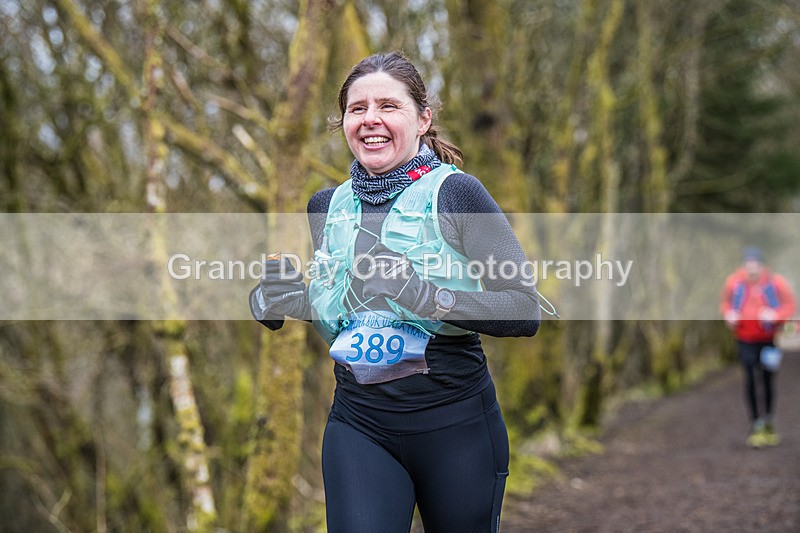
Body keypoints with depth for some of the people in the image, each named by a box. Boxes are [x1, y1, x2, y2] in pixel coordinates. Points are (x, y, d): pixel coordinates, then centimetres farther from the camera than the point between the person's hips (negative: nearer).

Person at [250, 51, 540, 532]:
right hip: (359, 424, 3)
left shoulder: (454, 192, -8)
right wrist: (286, 301, 0)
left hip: (455, 424, -3)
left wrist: (425, 295, -28)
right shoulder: (327, 206, 8)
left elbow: (526, 311, -15)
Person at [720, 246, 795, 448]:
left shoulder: (776, 283, -12)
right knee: (750, 379, -10)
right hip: (746, 340, 0)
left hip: (770, 339, 0)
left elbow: (791, 306, -3)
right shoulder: (734, 282, -8)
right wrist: (728, 314, -12)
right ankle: (755, 423, 0)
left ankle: (769, 420, 29)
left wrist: (775, 315, -22)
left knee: (768, 379, 7)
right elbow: (725, 303, 9)